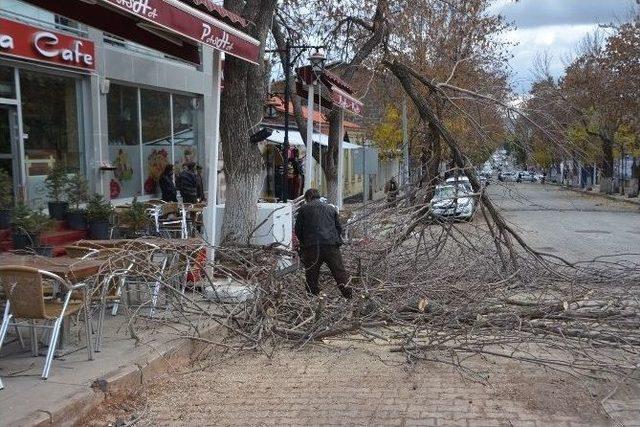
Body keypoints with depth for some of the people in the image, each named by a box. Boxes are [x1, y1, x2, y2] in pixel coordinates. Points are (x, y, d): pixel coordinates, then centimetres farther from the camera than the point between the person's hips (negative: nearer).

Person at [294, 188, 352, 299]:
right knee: (340, 272, 3)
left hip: (312, 247, -2)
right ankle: (349, 296, -2)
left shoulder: (303, 209, 12)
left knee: (311, 275, 9)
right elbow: (339, 228, 20)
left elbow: (298, 230, 11)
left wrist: (303, 243, 25)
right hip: (332, 246, 2)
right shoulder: (331, 208, 21)